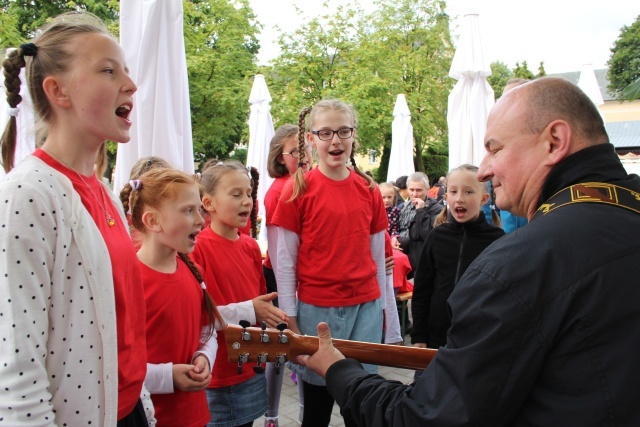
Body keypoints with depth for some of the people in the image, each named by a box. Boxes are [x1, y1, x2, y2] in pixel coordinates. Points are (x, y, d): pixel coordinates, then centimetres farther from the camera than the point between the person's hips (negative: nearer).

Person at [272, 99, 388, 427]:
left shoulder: (369, 190, 4)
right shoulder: (299, 189, -6)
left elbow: (377, 254, 10)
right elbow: (285, 259, -4)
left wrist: (381, 306, 11)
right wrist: (290, 316, -5)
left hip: (365, 306, 3)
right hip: (317, 309, -2)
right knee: (318, 396, 10)